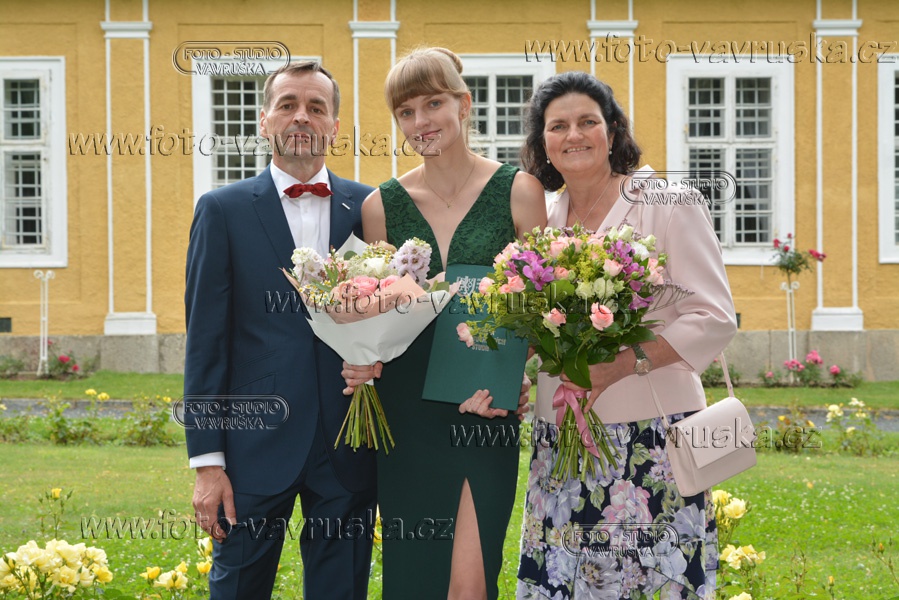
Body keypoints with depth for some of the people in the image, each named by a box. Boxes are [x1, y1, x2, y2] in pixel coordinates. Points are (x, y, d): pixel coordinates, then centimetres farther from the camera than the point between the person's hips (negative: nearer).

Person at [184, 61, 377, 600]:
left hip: (347, 451, 2)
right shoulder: (223, 210, 1)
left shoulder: (368, 208, 6)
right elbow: (206, 341, -2)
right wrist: (207, 462, -6)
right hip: (257, 447, -2)